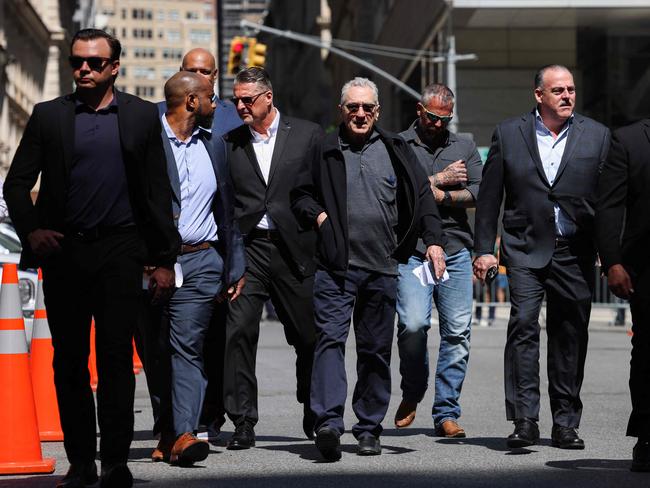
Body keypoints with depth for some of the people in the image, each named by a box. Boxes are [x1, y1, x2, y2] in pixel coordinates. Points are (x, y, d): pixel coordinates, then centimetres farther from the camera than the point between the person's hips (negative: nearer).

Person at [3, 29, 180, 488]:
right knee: (69, 361, 5)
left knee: (117, 355, -6)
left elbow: (158, 191, 6)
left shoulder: (142, 116, 6)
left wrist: (165, 259, 2)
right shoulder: (48, 116, 7)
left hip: (120, 248, -1)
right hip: (64, 250, 2)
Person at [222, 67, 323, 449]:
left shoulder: (308, 135, 4)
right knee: (239, 332, -9)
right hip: (246, 249, 1)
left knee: (307, 335, 7)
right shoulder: (230, 143, 9)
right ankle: (243, 423, -5)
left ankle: (315, 417, 27)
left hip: (294, 248, -1)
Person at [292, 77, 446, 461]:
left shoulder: (396, 150, 11)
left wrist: (433, 240, -2)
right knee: (331, 339, -15)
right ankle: (328, 422, -22)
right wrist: (317, 216, -3)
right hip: (335, 268, -2)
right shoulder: (324, 151, 7)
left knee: (376, 350, 7)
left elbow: (422, 197, 9)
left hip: (382, 269, 2)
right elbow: (300, 194, 15)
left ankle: (369, 428, 16)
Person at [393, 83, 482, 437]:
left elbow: (478, 193, 6)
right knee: (413, 324, -18)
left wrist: (440, 195, -5)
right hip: (412, 251, -3)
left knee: (458, 331, -2)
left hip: (455, 251, 3)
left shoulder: (465, 148, 17)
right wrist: (440, 179, -2)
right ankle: (412, 394, 8)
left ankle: (446, 413, 5)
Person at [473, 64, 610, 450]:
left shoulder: (597, 135, 7)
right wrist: (484, 249, 2)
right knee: (524, 324, -15)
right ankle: (525, 421, -14)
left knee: (570, 335, 5)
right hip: (526, 248, -1)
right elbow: (489, 196, 7)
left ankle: (566, 424, 14)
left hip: (575, 252, 1)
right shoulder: (509, 134, 5)